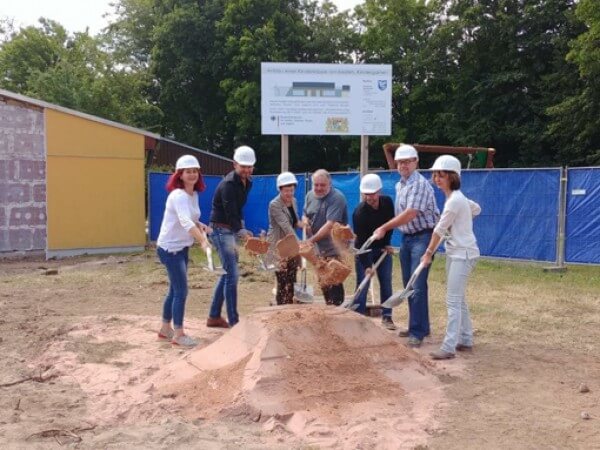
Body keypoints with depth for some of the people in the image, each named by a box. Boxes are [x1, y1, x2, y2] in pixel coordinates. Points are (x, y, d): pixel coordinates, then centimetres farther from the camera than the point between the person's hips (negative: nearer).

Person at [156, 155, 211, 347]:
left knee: (175, 290, 16)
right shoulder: (178, 195, -23)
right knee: (181, 291, -7)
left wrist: (200, 225, -3)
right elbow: (185, 222, -40)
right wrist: (202, 240, -53)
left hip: (182, 248, 9)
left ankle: (166, 329, 29)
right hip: (170, 248, -9)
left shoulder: (194, 194, 5)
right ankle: (178, 335, 2)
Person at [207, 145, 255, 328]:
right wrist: (242, 232, -37)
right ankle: (233, 322, -4)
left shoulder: (247, 182, 7)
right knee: (232, 275, -10)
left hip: (230, 230, 9)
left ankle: (214, 316, 25)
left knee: (227, 273, 14)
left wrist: (242, 230, 10)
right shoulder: (228, 184, -21)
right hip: (220, 230, -9)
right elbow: (230, 214, -27)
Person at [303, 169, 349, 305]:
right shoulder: (310, 195, 6)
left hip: (334, 247, -8)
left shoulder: (337, 198, -19)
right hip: (319, 247, 8)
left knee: (333, 283, -9)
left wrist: (311, 240, -26)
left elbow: (330, 225, -25)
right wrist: (305, 220, -6)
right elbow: (305, 214, 19)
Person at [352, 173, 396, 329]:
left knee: (386, 282, 5)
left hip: (383, 248, 4)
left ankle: (387, 316, 14)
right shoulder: (359, 212, -28)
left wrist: (387, 244, -2)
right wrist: (367, 265, -33)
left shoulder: (387, 202, -13)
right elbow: (362, 241, -29)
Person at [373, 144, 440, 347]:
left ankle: (417, 332, -7)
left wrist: (384, 228, -17)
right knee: (408, 285, 12)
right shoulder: (399, 185, 14)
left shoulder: (420, 184, -15)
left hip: (422, 237, -9)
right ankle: (420, 326, 23)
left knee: (417, 286, -11)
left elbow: (410, 214, -22)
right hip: (406, 238, 9)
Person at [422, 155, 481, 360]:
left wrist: (429, 253, -7)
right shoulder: (455, 197, 9)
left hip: (463, 254, -10)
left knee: (453, 300, -11)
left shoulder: (454, 200, -20)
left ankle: (449, 347, -11)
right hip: (454, 253, 10)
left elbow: (439, 230, -15)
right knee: (458, 299, 17)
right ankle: (466, 340, 27)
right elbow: (476, 208, 27)